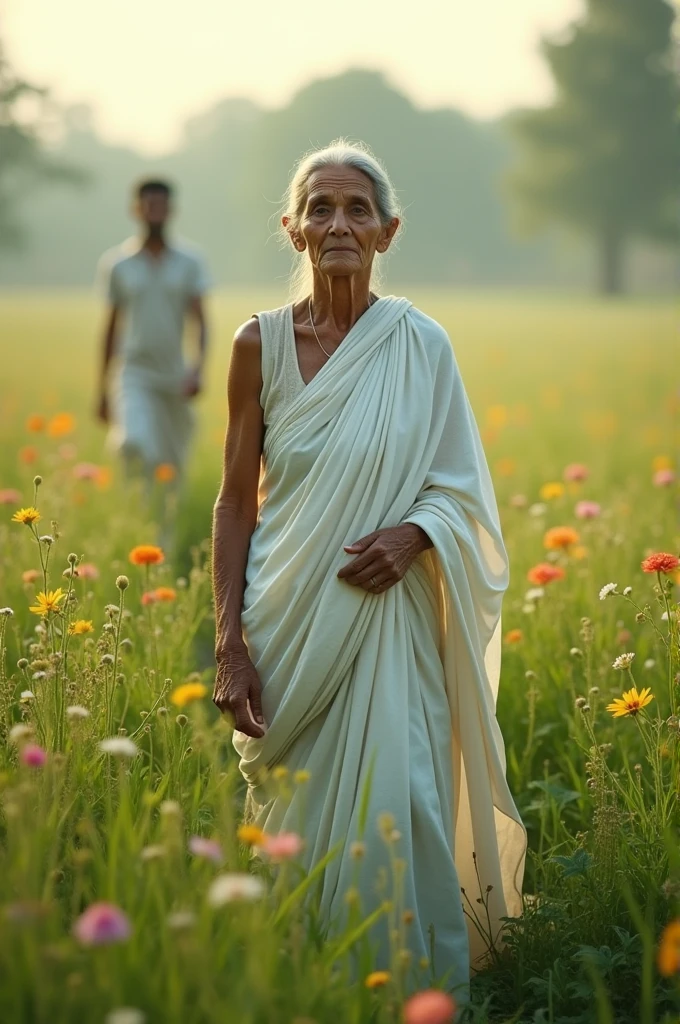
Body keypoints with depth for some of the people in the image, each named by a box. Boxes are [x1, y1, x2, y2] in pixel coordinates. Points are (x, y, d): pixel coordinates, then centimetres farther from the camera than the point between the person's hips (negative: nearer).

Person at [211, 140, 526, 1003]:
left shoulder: (421, 345, 0)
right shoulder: (260, 341, 0)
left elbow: (462, 492, 6)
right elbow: (236, 501, 2)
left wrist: (414, 534, -16)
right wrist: (229, 647, -5)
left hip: (387, 620, 0)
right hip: (288, 622, 1)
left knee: (391, 810, -5)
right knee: (293, 818, 7)